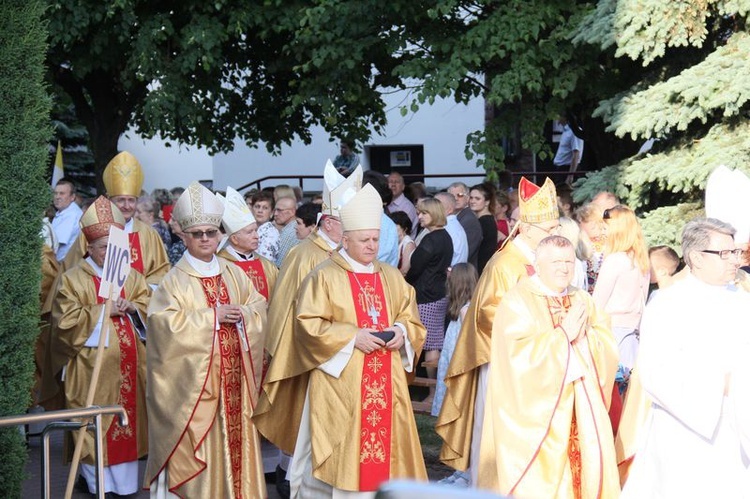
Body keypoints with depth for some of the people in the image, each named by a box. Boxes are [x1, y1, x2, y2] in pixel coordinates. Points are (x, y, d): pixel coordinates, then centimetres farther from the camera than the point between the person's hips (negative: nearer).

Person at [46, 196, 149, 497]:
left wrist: (131, 306, -9)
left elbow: (149, 306, 12)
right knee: (96, 423, -3)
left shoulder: (130, 276, 12)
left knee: (129, 417, 5)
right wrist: (103, 310, -14)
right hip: (93, 365, -4)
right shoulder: (73, 280, -2)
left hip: (128, 363, 4)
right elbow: (66, 321, -10)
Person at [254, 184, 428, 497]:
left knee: (385, 448, 5)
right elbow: (308, 325, -11)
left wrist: (401, 333, -6)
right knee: (337, 454, -3)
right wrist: (352, 337, -17)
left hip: (386, 384, 5)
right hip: (339, 386, -5)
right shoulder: (325, 277, -5)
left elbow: (411, 319, 16)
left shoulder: (391, 277, 13)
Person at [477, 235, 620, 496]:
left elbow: (608, 348, 6)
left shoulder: (583, 301, 12)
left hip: (583, 409, 5)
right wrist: (563, 334, -18)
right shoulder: (517, 301, -7)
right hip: (537, 412, -5)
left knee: (584, 470, 2)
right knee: (539, 479, -6)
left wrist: (585, 335, -13)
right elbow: (521, 356, -18)